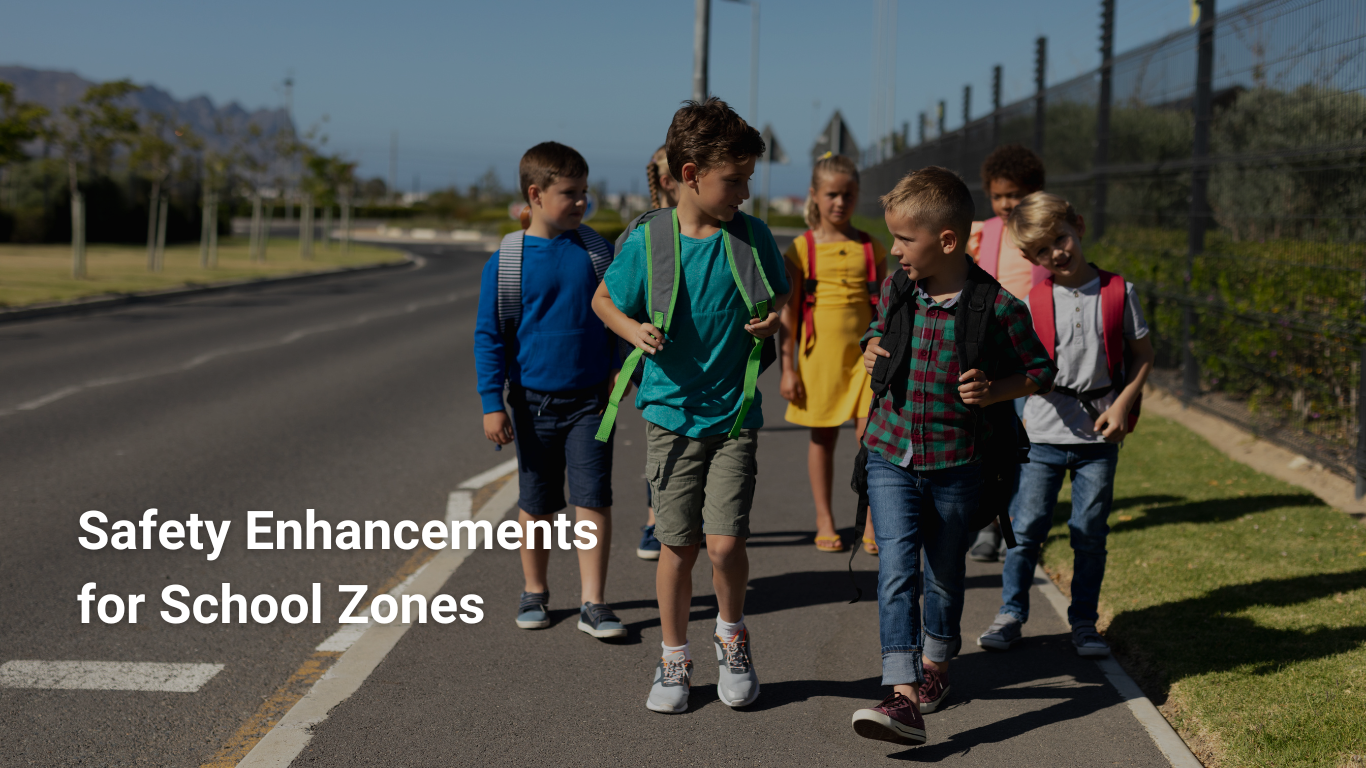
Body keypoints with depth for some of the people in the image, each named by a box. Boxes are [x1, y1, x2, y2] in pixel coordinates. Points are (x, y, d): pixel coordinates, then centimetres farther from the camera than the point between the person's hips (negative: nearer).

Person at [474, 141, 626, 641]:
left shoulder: (596, 251, 0)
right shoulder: (506, 262, -6)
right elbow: (489, 336, -3)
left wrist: (619, 366, 7)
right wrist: (492, 403, -7)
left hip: (590, 399, 1)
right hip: (533, 400, -1)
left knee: (593, 502, -4)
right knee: (535, 506, 11)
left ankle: (592, 604, 3)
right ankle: (534, 593, 28)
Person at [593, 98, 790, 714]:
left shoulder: (752, 236, -3)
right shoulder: (648, 241, -7)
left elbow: (780, 295, 13)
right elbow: (603, 300, 7)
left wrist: (774, 319, -9)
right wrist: (634, 330, -12)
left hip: (735, 414, 1)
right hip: (671, 413, 0)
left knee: (725, 543, -8)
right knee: (678, 546, 6)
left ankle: (731, 636, 22)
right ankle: (674, 660, 25)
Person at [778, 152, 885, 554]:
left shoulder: (871, 249, 4)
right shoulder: (802, 249, -1)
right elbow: (788, 311, 0)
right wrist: (788, 367, -3)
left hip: (865, 354, 1)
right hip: (821, 354, -1)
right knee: (823, 438, 9)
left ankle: (872, 524, 4)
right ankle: (824, 521, 22)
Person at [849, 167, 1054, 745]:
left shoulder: (997, 308, -15)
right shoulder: (896, 289, -2)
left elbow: (1040, 370, -2)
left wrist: (994, 390, -19)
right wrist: (873, 350, -2)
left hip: (955, 464, -2)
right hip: (890, 456, 2)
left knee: (944, 573, 16)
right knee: (896, 572, -11)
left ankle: (935, 664, 42)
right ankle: (904, 698, -16)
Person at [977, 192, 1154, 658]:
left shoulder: (1119, 293, -1)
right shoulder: (1033, 301, -1)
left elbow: (1143, 355, 5)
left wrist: (1123, 404, -7)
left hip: (1100, 436, 0)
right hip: (1045, 432, 0)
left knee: (1090, 533, 7)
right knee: (1026, 528, 3)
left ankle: (1084, 623, 20)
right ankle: (1011, 614, 19)